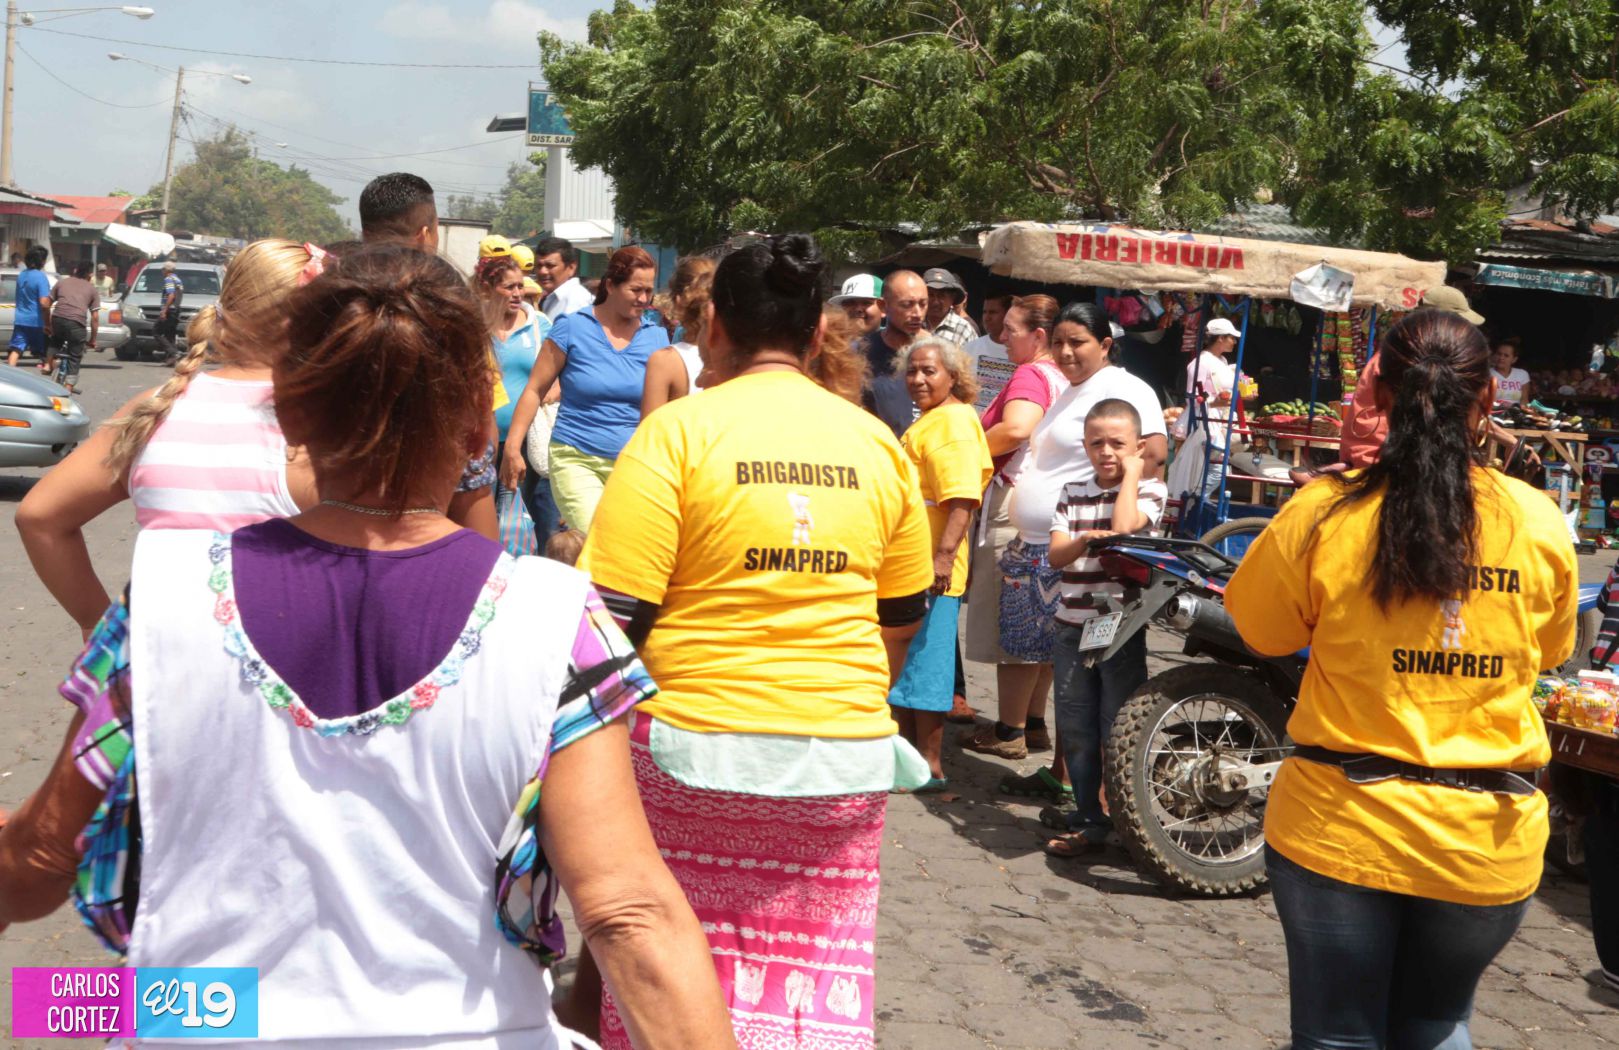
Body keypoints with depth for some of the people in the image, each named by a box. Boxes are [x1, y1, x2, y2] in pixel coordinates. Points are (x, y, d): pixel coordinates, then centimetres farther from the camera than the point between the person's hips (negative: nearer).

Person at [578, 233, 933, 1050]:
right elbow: (903, 616, 14)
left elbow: (613, 613, -11)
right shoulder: (878, 444, 5)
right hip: (846, 754, 4)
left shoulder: (679, 430, -9)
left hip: (697, 744, -3)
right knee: (819, 969, 13)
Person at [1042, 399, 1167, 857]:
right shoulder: (1072, 494, 12)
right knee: (1075, 729, 10)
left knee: (1118, 730, -1)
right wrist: (1083, 540, -20)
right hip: (1073, 625, 5)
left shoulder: (1149, 490, -1)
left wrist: (1130, 473, -8)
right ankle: (1087, 815, 23)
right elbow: (1056, 554, 2)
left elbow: (1123, 526, -21)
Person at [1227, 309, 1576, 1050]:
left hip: (1342, 826, -2)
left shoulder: (1322, 515, -14)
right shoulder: (1539, 523, -7)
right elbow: (1550, 651, 10)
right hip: (1488, 841, 2)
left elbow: (1260, 630, 3)